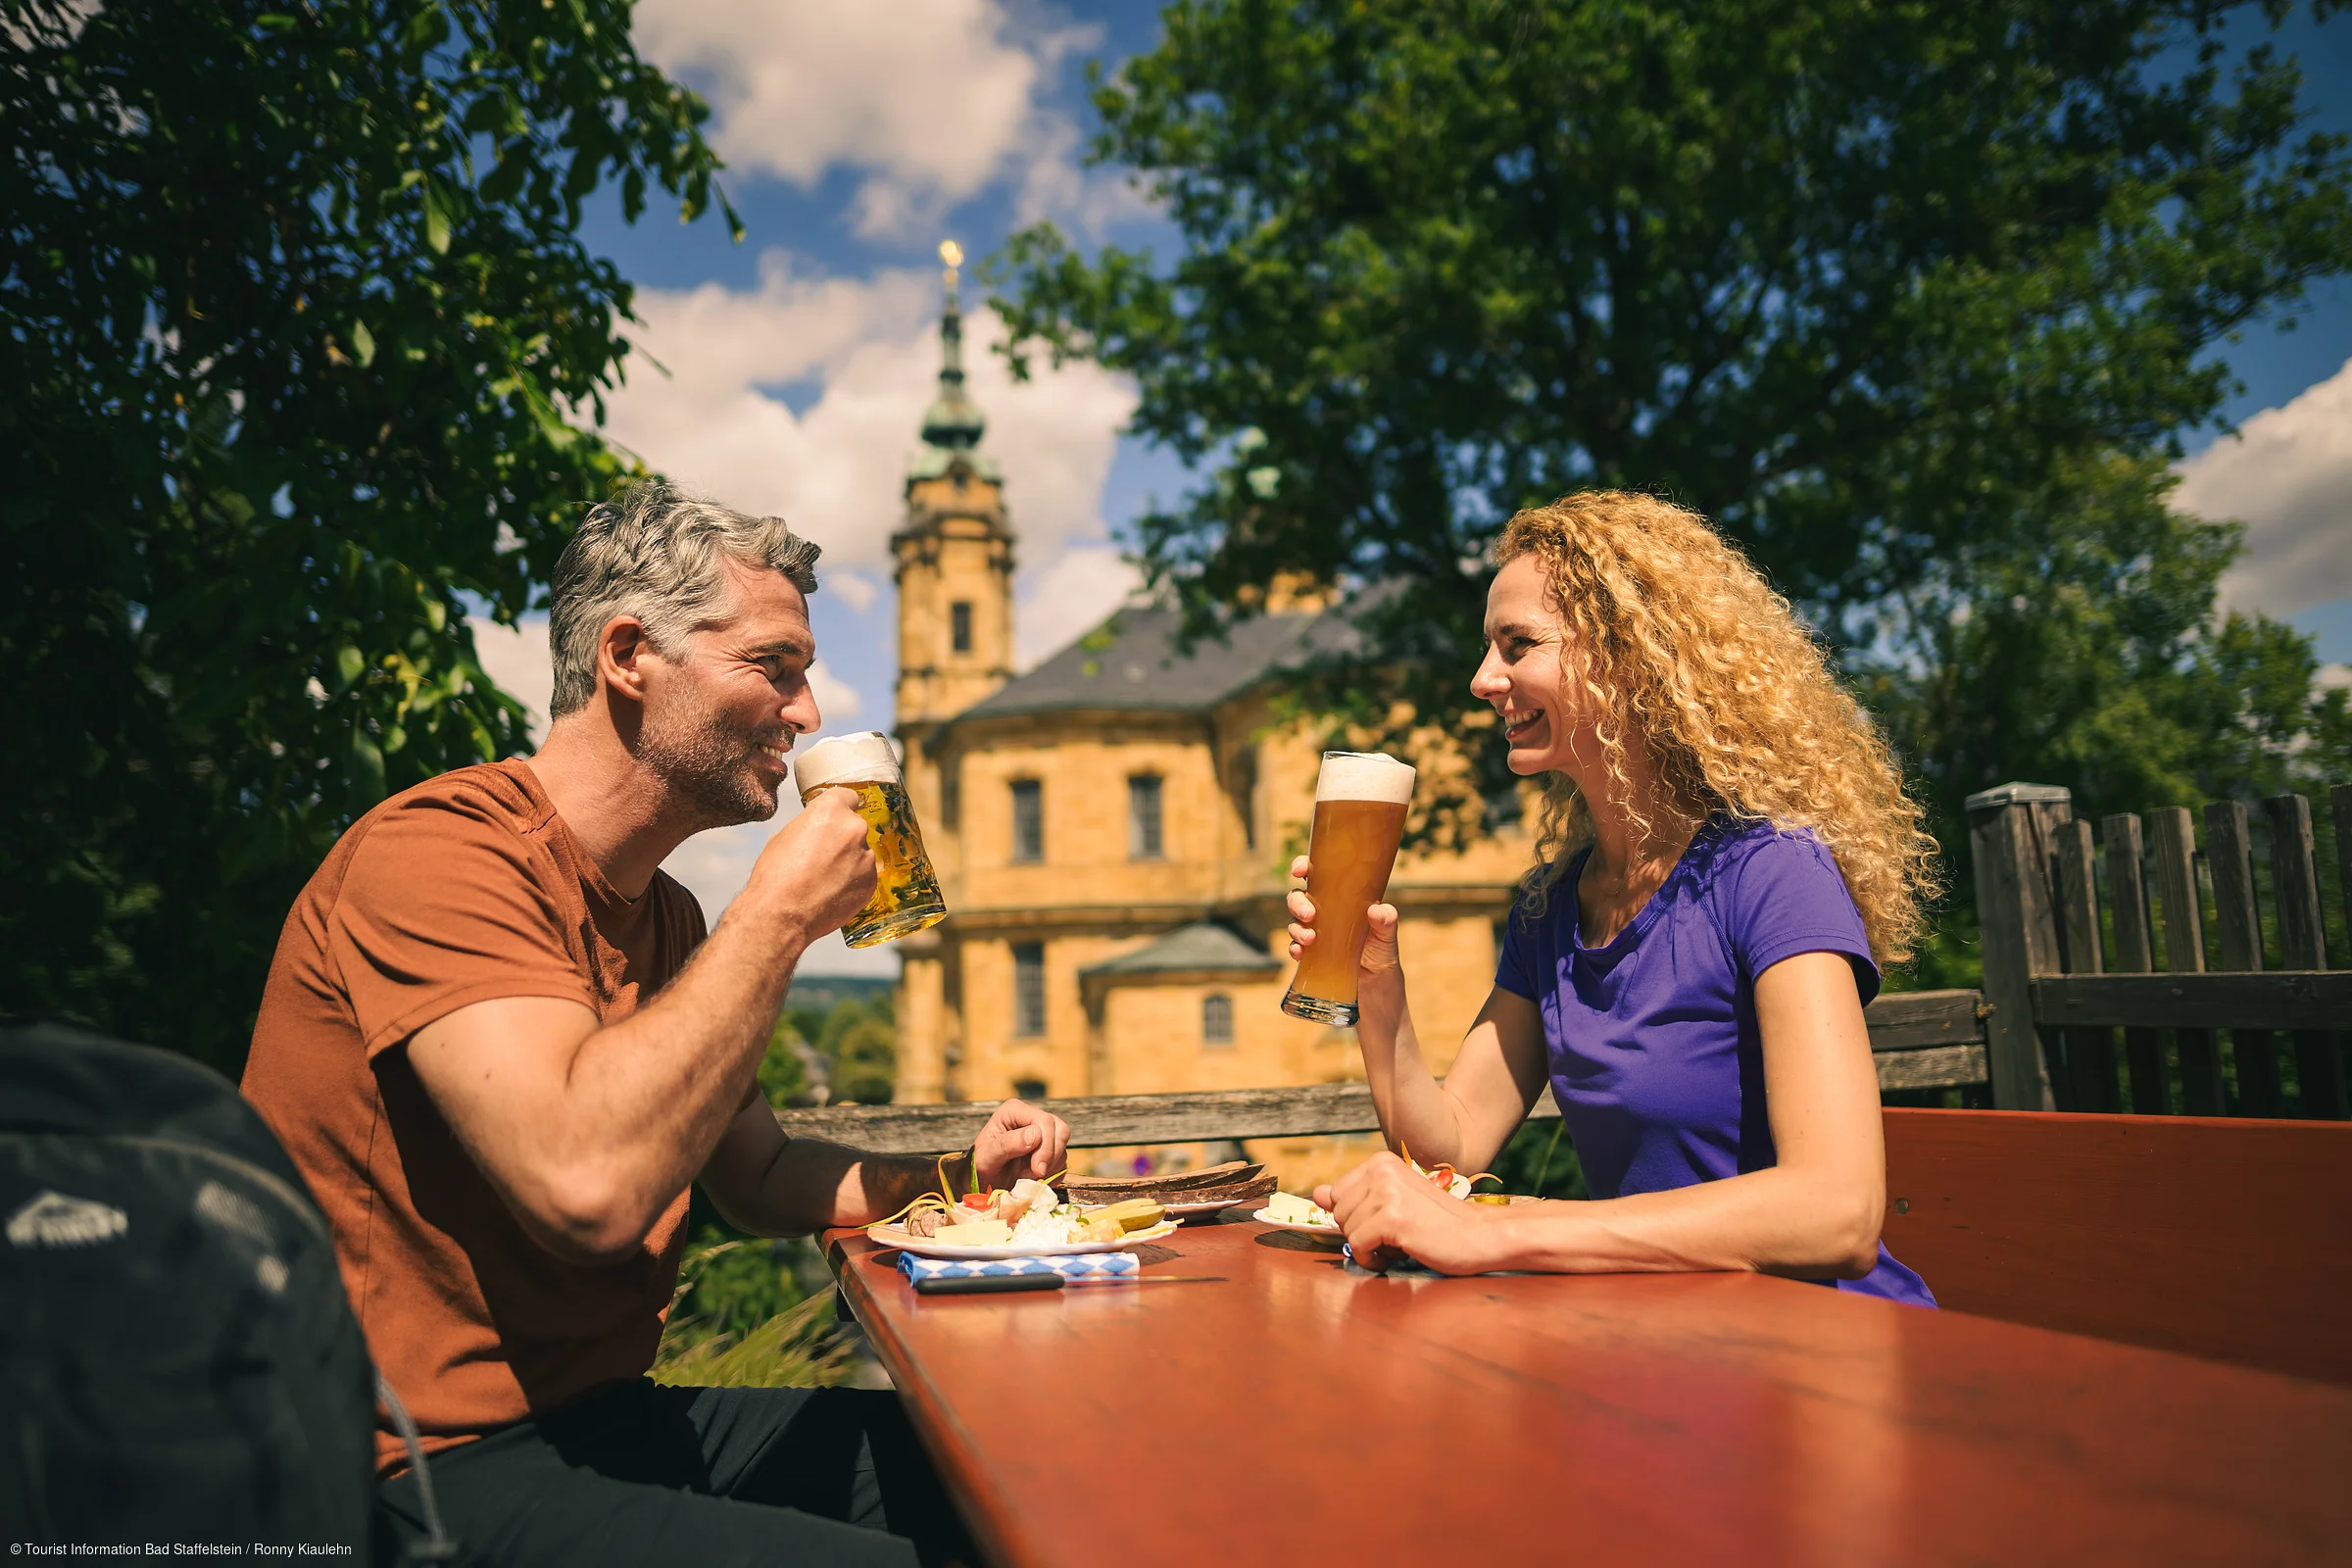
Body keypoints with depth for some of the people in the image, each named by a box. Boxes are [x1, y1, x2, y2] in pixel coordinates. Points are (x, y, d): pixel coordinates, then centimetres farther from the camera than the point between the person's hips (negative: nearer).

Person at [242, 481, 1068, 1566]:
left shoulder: (665, 917, 11)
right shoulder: (441, 848, -18)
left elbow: (755, 1179, 19)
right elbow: (589, 1184, -32)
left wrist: (950, 1175, 0)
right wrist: (783, 908, -22)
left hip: (600, 1417, 9)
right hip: (435, 1471, -8)